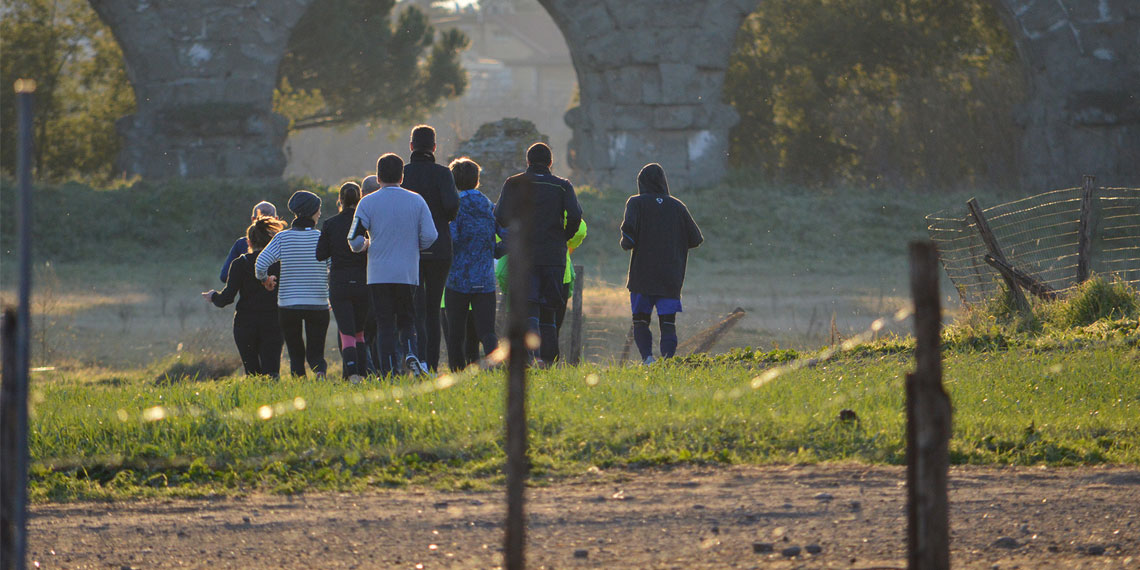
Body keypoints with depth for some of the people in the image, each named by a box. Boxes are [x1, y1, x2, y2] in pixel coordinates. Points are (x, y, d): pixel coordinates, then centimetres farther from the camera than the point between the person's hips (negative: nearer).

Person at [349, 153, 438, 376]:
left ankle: (388, 372, -6)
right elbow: (430, 236, -3)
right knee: (407, 320, 13)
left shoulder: (367, 203, -2)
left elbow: (354, 241, -4)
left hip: (379, 275, -1)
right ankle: (410, 353, -14)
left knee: (385, 324, 3)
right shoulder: (416, 201, 2)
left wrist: (364, 245, 19)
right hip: (408, 274, 1)